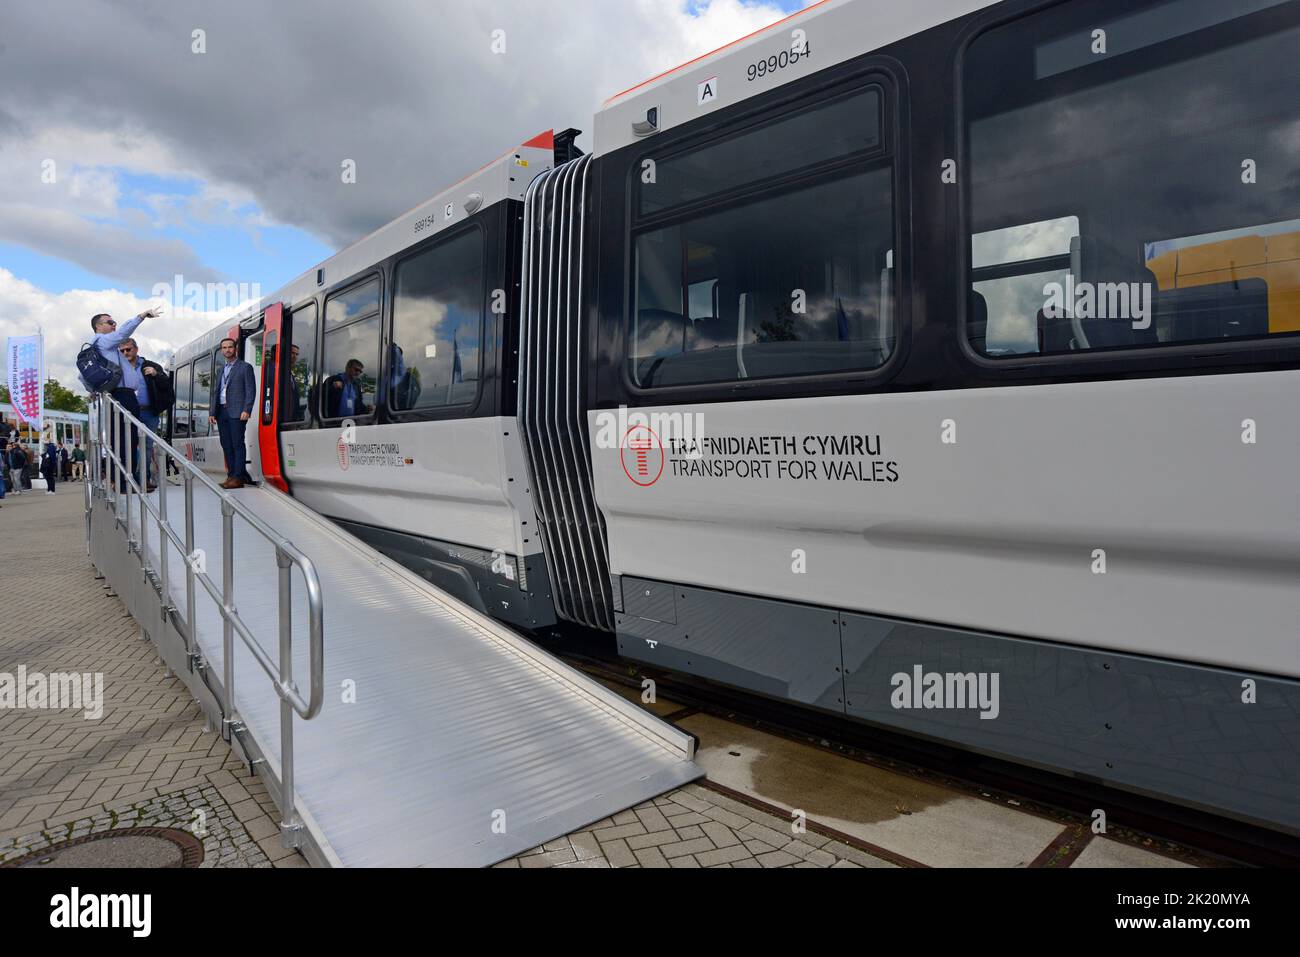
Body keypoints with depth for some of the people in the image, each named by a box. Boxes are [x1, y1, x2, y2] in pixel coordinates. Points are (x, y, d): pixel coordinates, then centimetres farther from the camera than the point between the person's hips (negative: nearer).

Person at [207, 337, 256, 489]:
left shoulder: (245, 367, 1)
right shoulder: (221, 369, 21)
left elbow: (251, 391, -6)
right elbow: (216, 392, 21)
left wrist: (246, 410, -16)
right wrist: (212, 412, 12)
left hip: (236, 412, -7)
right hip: (221, 412, 7)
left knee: (237, 444, -9)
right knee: (226, 445, 6)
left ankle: (238, 477, -9)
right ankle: (231, 475, 11)